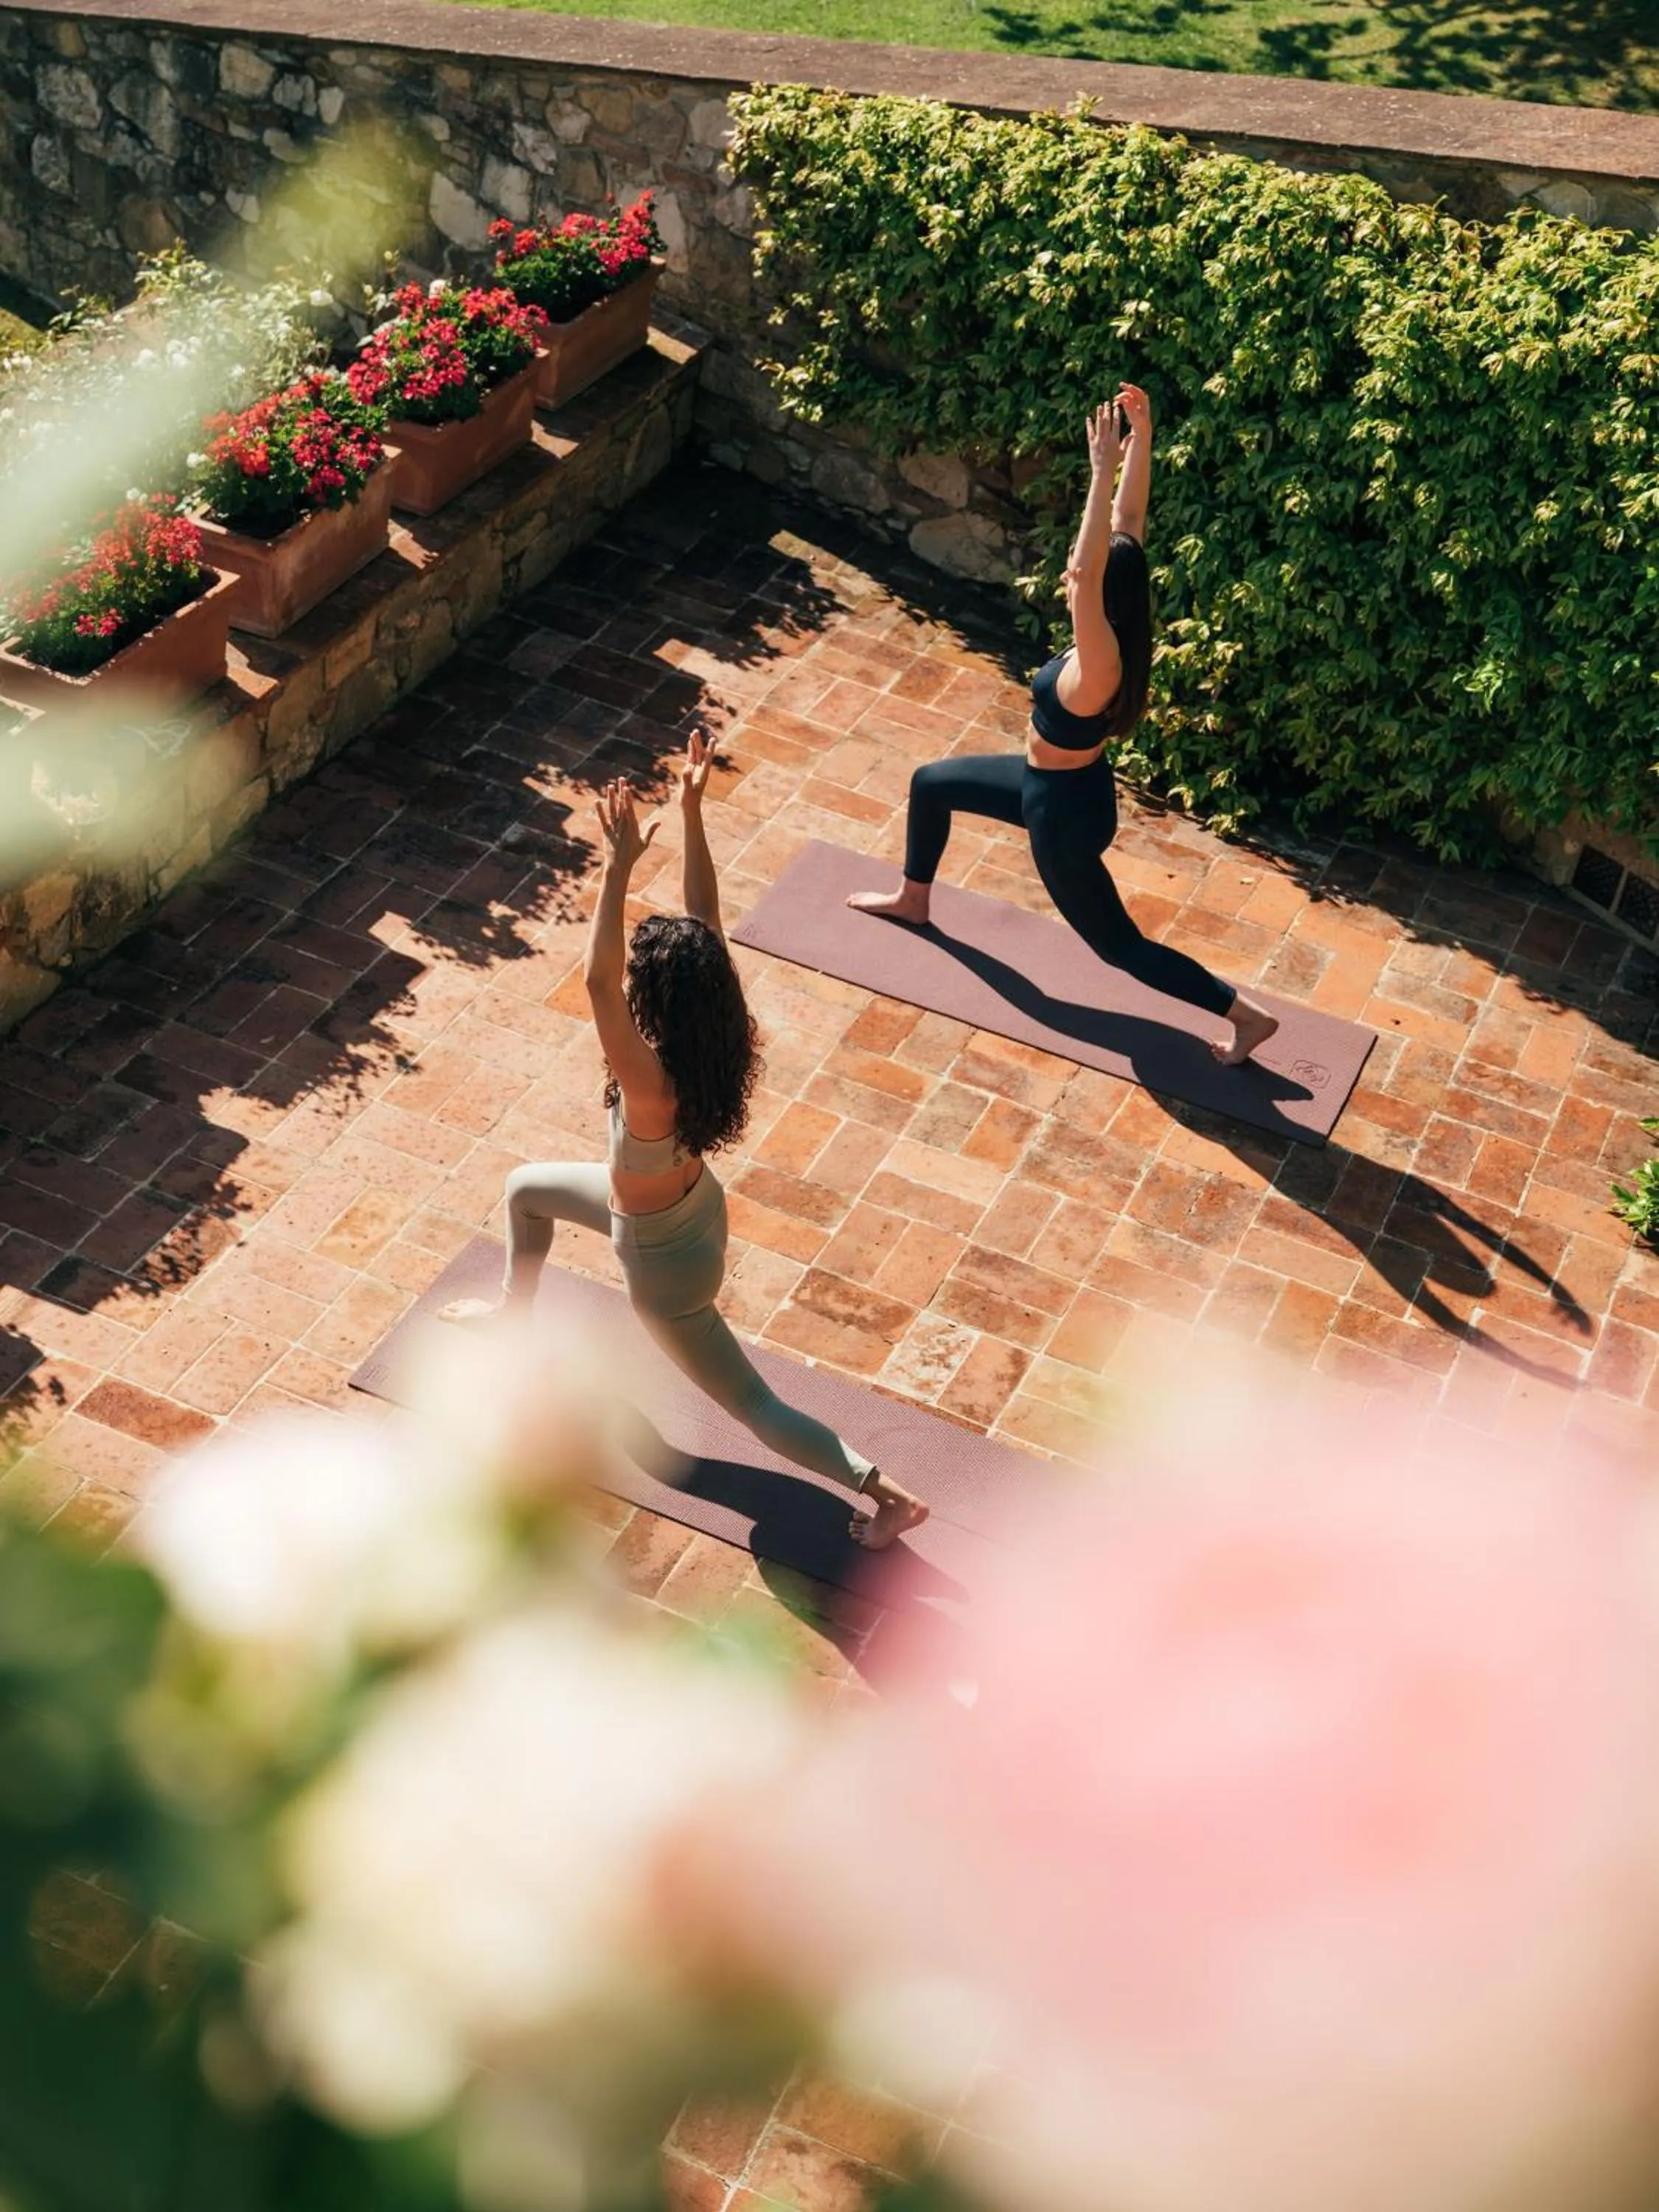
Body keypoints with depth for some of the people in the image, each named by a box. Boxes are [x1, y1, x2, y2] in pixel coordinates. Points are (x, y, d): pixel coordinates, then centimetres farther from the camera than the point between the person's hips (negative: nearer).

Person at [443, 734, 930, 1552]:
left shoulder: (655, 1086, -43)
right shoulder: (707, 1037, -22)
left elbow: (595, 980, -53)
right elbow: (704, 918, -18)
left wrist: (620, 863, -54)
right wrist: (691, 813, -24)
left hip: (666, 1263, -8)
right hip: (680, 1202, 8)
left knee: (756, 1406, 10)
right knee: (526, 1189, 28)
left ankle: (886, 1495, 18)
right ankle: (516, 1307, 56)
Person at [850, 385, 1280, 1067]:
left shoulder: (1098, 664, -36)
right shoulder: (1115, 635, -13)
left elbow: (1088, 573, -53)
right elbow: (1129, 517, -11)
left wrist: (1103, 471, -54)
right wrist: (1142, 436, -18)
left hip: (1065, 811, -9)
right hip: (1052, 782, 9)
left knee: (1119, 945, 7)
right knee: (931, 783, 24)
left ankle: (1245, 1015, 13)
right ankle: (913, 898, 48)